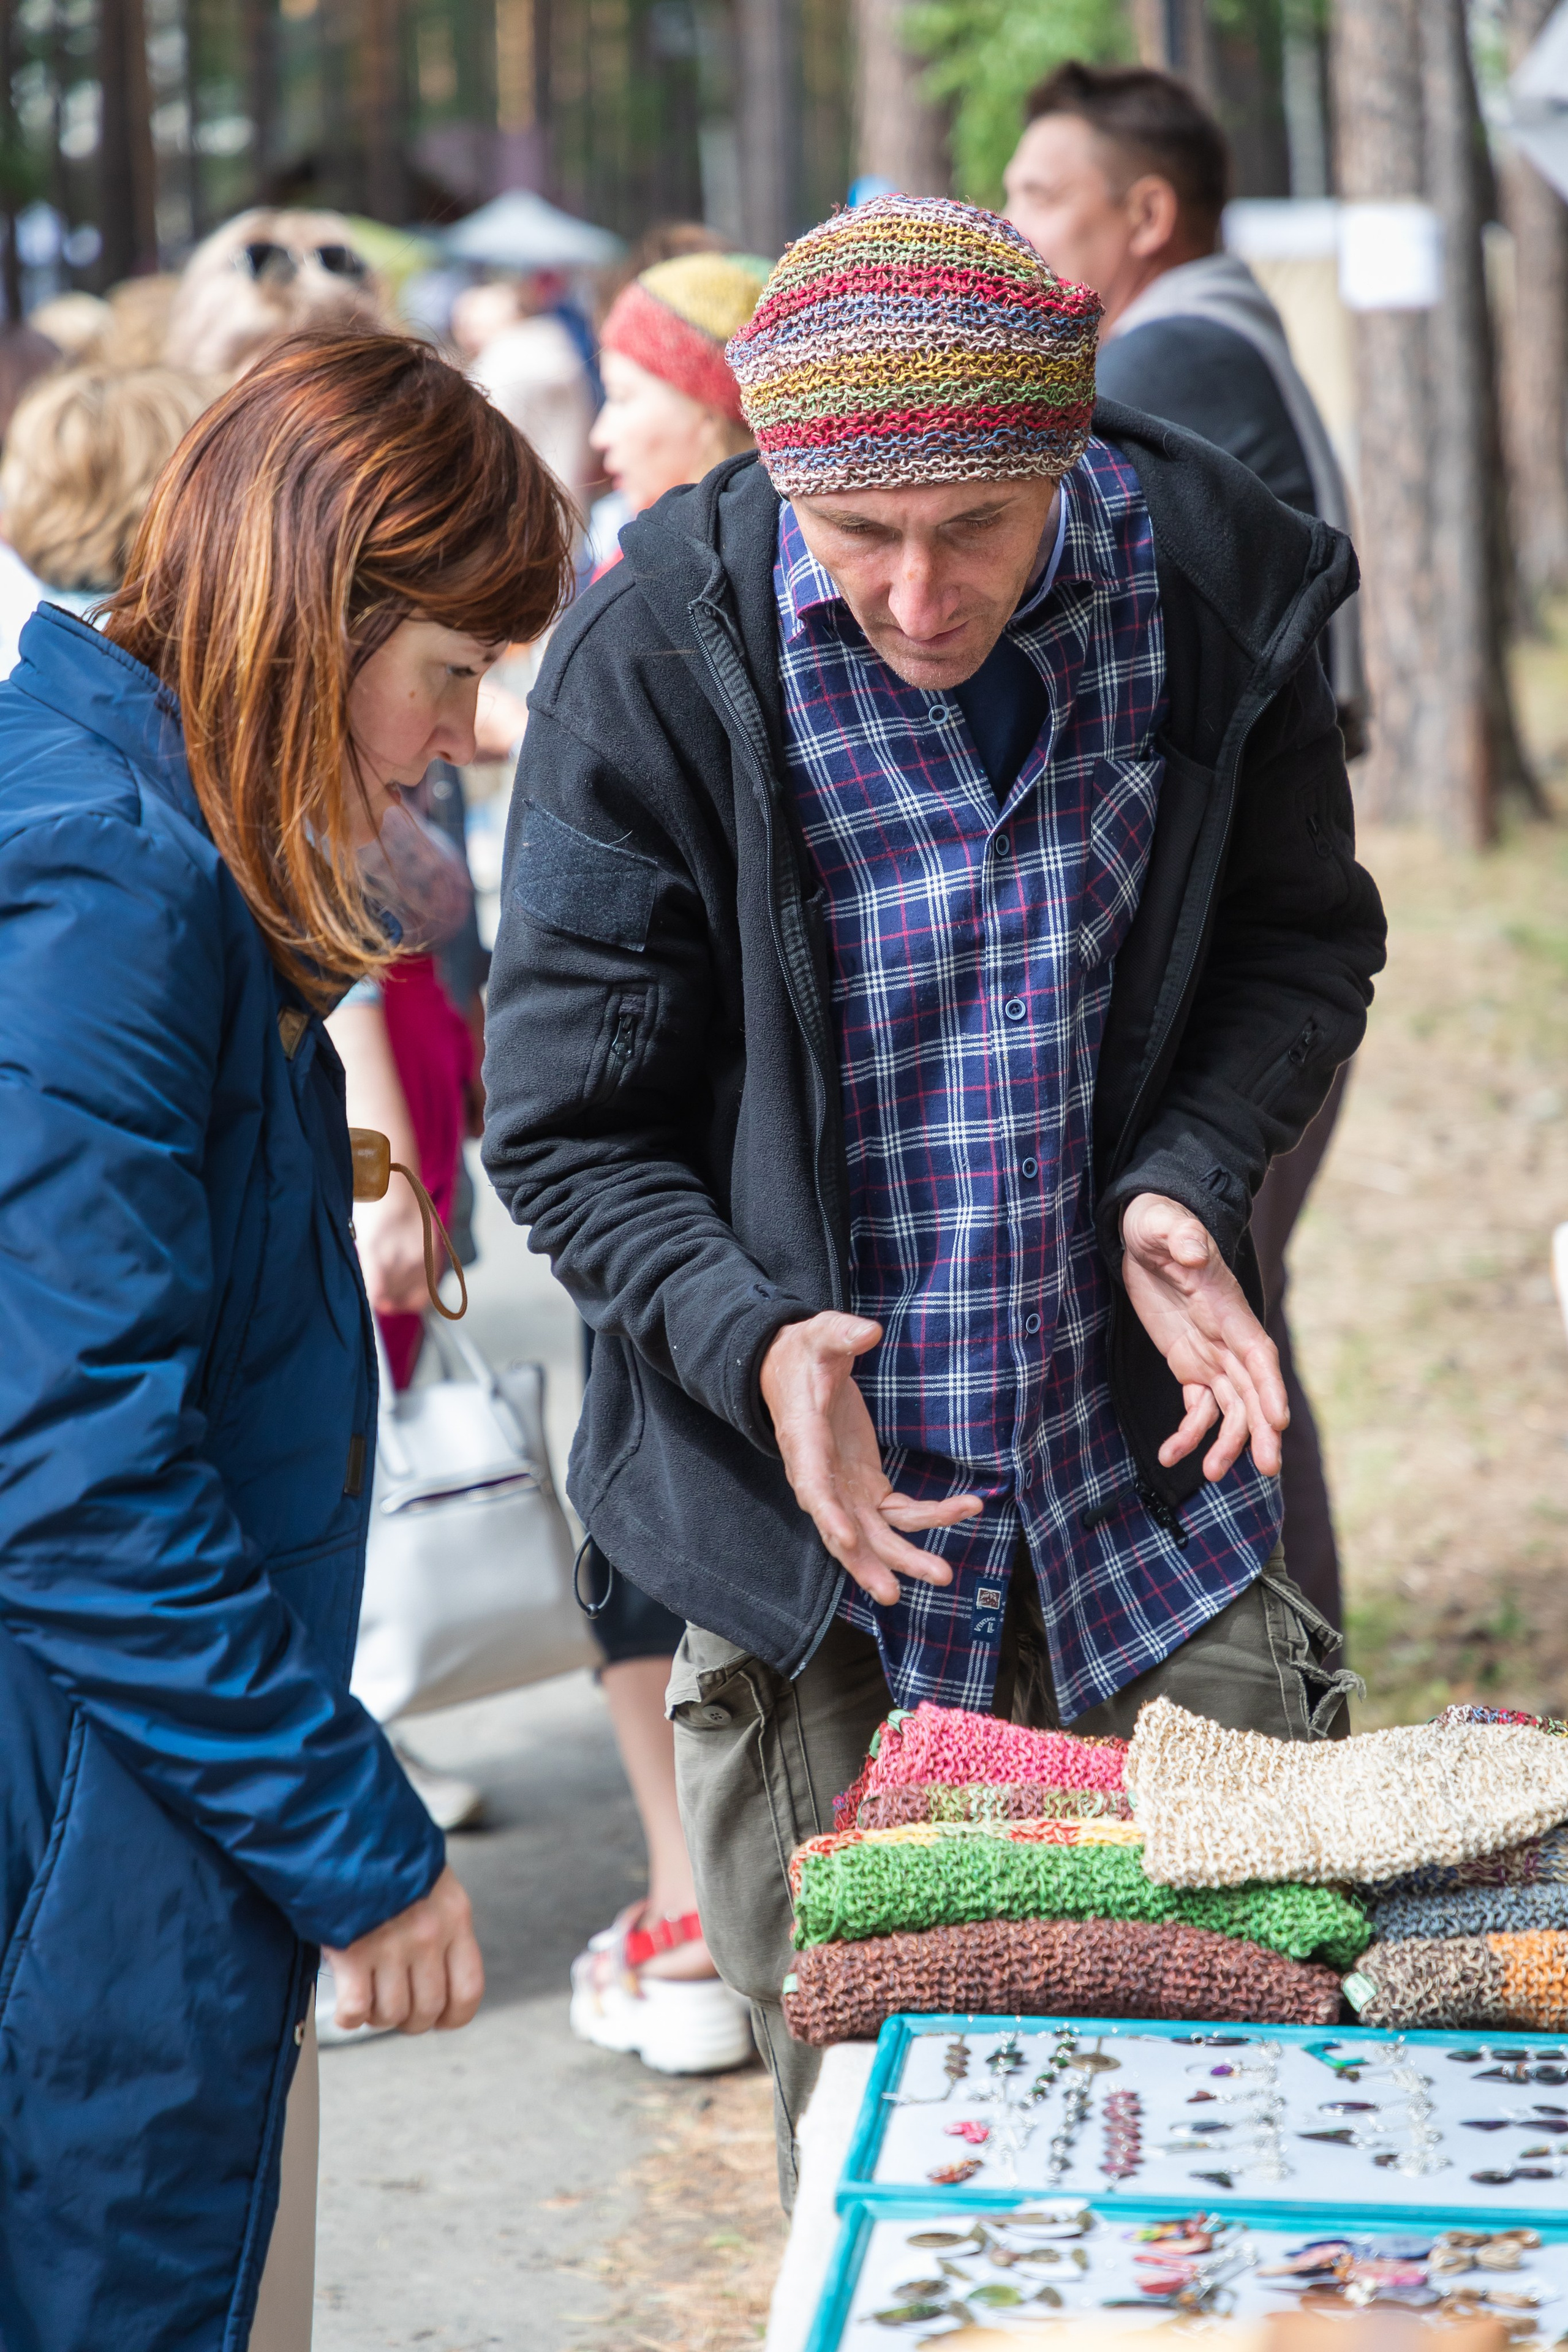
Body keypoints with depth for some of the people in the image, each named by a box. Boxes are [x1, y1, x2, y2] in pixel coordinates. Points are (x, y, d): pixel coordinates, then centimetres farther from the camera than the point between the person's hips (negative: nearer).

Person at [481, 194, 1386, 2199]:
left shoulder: (1211, 584, -7)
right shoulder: (656, 660, -14)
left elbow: (1302, 944, 9)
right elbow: (565, 1131, -7)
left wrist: (1186, 1183, -9)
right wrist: (752, 1339, -24)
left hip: (1144, 1484, 2)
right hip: (826, 1518, -2)